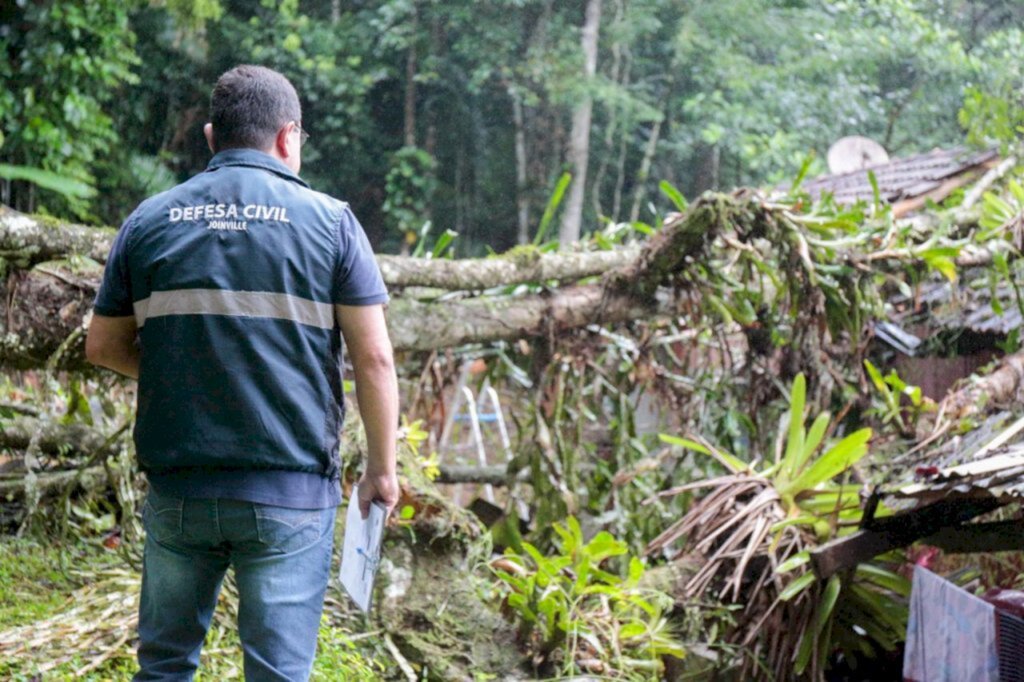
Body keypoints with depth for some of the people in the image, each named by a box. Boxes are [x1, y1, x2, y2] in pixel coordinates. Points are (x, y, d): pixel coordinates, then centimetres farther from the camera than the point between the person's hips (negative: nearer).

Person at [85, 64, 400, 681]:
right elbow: (374, 358, -5)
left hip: (177, 486, 3)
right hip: (289, 491, -3)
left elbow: (104, 346, 11)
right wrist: (383, 467, 5)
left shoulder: (150, 221, 6)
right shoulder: (329, 221, -2)